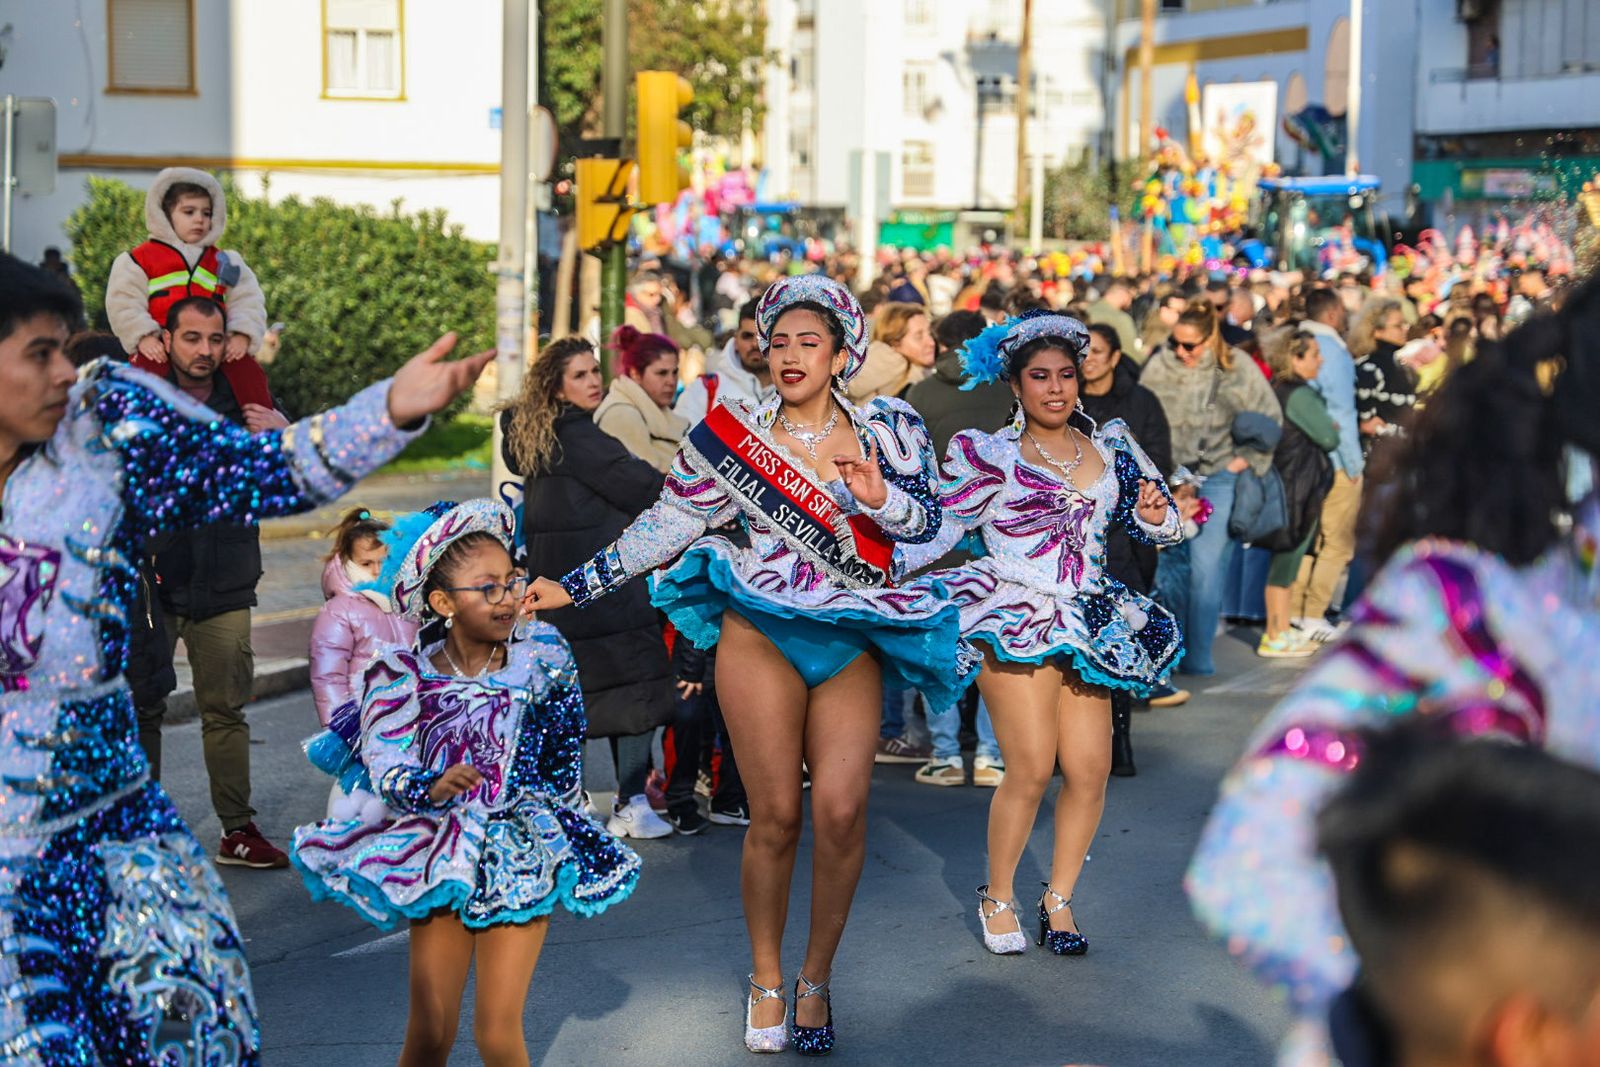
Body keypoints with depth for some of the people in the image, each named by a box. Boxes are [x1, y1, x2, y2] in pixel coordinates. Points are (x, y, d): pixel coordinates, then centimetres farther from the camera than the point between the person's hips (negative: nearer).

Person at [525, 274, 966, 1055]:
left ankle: (816, 978, 9)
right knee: (776, 815, -3)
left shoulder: (885, 429, 7)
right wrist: (575, 586, 5)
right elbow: (666, 525, 8)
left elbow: (929, 521, 4)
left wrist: (880, 498, -17)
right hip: (761, 635, -1)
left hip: (852, 644, 1)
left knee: (842, 808, -11)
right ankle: (766, 981, 16)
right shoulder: (735, 435, 6)